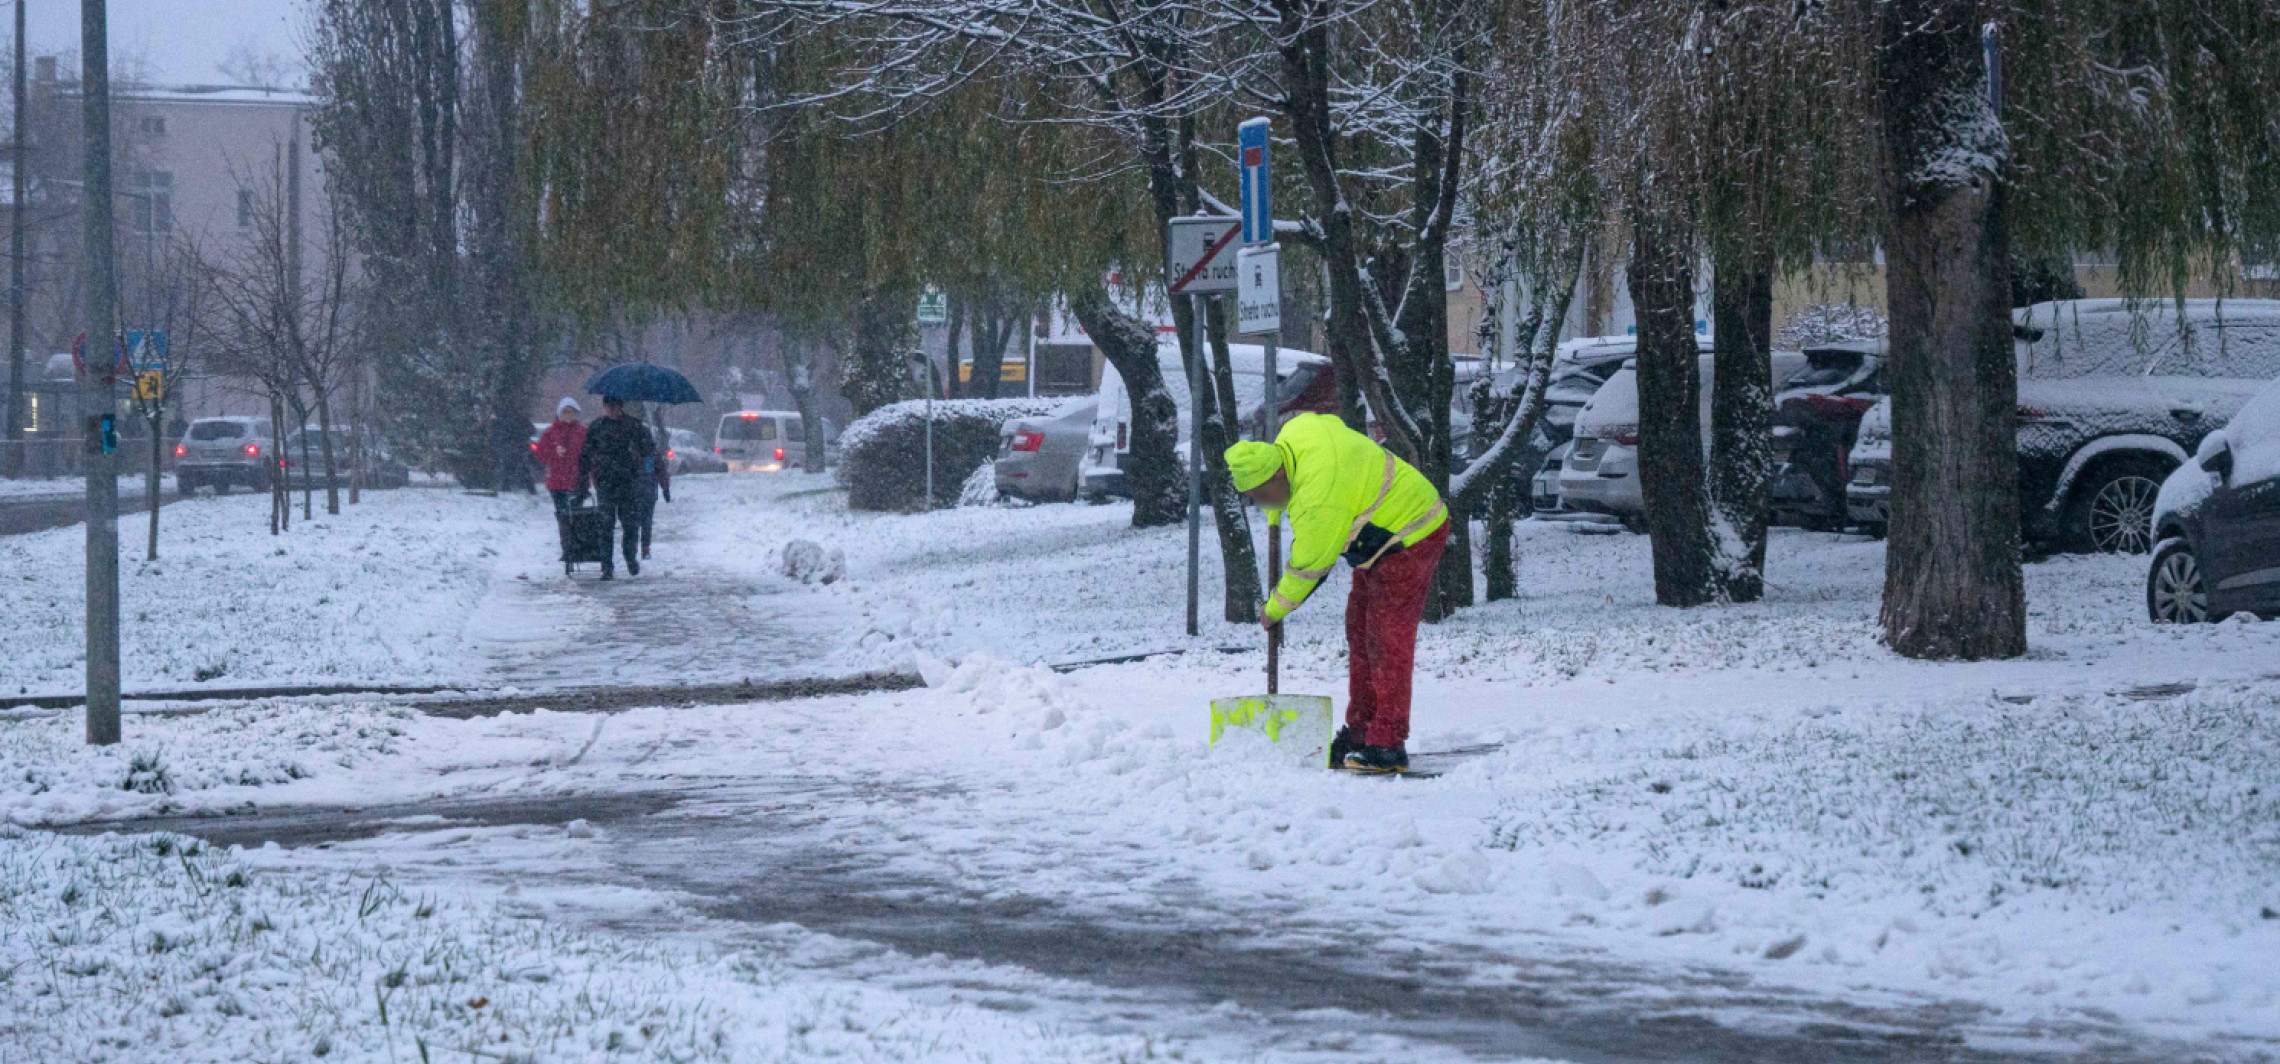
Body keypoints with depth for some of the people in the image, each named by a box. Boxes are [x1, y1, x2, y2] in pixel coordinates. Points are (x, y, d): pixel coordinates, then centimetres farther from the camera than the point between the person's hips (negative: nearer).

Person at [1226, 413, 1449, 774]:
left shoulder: (1318, 503, -33)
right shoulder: (1295, 432, -6)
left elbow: (1309, 566, -21)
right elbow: (1329, 422, 18)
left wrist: (1275, 610, -4)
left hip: (1408, 539, -11)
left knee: (1387, 640, -13)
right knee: (1360, 632, 11)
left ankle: (1387, 746, -14)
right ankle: (1358, 736, 16)